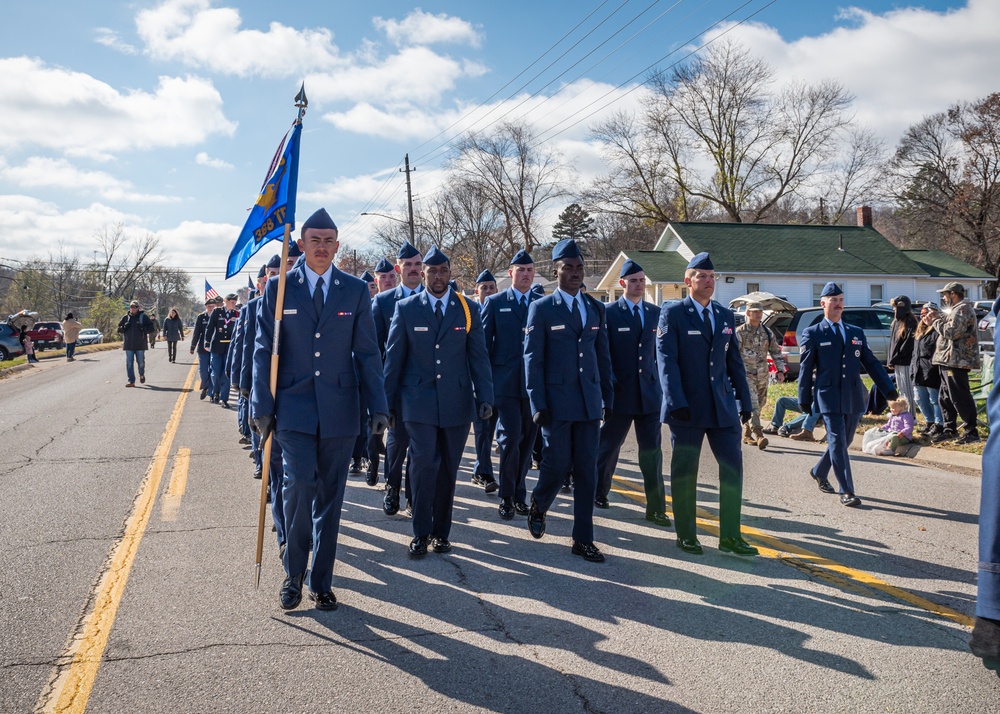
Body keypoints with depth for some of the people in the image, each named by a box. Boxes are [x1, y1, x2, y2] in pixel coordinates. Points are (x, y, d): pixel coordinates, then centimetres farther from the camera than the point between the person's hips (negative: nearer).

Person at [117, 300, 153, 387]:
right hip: (128, 344, 2)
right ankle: (131, 381, 2)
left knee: (141, 362, 7)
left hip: (140, 344, -2)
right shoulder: (125, 317, 7)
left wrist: (144, 329, -17)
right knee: (129, 363, -1)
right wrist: (124, 328, -9)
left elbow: (151, 328, 1)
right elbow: (119, 329, 13)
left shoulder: (143, 317, 2)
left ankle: (142, 375, 35)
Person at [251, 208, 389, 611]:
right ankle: (293, 573, 6)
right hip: (294, 407, -1)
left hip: (339, 409, 1)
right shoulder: (278, 288, 4)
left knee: (330, 496, 7)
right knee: (300, 482, -16)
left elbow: (367, 352, 5)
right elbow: (264, 351, 4)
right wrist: (262, 408, -2)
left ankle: (321, 582, 22)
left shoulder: (356, 291, 5)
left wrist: (377, 407, -2)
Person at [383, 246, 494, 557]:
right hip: (419, 401, -2)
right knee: (425, 463, -11)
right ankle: (421, 533, 4)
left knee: (448, 469, 8)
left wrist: (485, 397, -5)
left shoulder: (468, 310, 5)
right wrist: (388, 401, 3)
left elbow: (478, 357, 4)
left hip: (456, 402, 2)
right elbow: (393, 357, 5)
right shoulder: (405, 308, 2)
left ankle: (441, 531, 22)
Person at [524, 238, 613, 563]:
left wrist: (609, 398, 9)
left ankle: (583, 539, 14)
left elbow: (603, 355, 13)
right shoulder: (541, 309, -2)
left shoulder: (596, 308, 11)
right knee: (557, 465, -2)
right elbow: (532, 359, -4)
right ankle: (538, 506, 31)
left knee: (587, 470, 4)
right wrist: (538, 404, -10)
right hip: (557, 401, -4)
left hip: (590, 401, 4)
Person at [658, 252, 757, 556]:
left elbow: (735, 362, 15)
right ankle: (686, 535, 17)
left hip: (723, 407, 5)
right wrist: (677, 403, -19)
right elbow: (667, 361, -11)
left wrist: (745, 402, 10)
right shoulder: (672, 314, -3)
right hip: (687, 407, -5)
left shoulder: (726, 316, 13)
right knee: (684, 472, 4)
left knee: (733, 467, 2)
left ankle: (730, 536, 12)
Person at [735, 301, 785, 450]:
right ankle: (759, 436, -25)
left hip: (763, 376, 6)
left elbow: (776, 352, 14)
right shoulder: (740, 332, -4)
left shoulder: (767, 332, 10)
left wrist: (780, 370, 6)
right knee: (752, 405, -16)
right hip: (746, 375, -6)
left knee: (759, 406, 11)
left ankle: (747, 434, 25)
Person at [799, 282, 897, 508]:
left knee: (843, 442, 13)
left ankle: (819, 472, 35)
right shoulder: (812, 334, 1)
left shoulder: (857, 333, 14)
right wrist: (804, 399, -1)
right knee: (838, 443, -6)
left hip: (854, 398, 5)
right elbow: (805, 368, 1)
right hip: (829, 397, -5)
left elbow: (871, 363, 13)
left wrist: (889, 389, 3)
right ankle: (846, 491, -2)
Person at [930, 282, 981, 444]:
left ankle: (971, 432, -2)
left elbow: (951, 332, -22)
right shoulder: (956, 310, 21)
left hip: (956, 362, -11)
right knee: (945, 398, 14)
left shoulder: (962, 310, -12)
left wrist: (936, 321, -8)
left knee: (961, 398, -7)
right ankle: (949, 430, 20)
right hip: (948, 361, 11)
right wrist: (940, 318, 10)